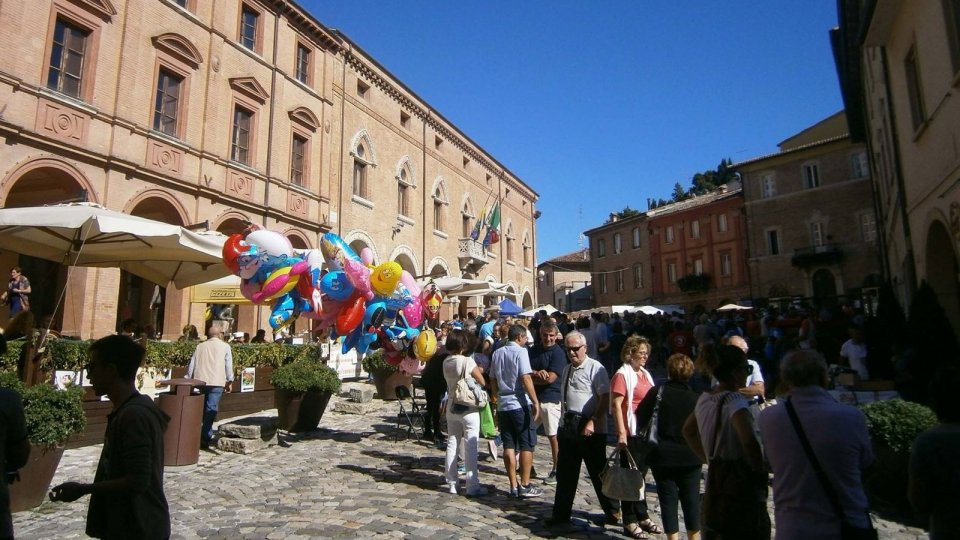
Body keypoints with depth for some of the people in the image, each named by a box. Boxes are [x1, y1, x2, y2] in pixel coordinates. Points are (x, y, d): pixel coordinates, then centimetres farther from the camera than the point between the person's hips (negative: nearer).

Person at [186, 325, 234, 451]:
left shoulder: (200, 346, 15)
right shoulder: (225, 346, 3)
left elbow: (191, 365, 12)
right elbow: (228, 365, 1)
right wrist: (229, 381, 11)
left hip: (200, 381, 5)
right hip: (216, 382, -5)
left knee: (203, 408, 19)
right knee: (211, 409, -4)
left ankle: (204, 435, 24)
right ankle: (205, 438, -9)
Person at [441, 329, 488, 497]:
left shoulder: (446, 362, 2)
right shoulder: (467, 361, -16)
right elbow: (482, 382, -12)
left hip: (452, 407, 6)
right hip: (469, 409, -6)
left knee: (452, 445, 11)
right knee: (470, 447, 0)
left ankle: (451, 483, 19)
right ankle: (473, 486, 4)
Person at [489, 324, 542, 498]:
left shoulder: (497, 353, 11)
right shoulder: (520, 351, -10)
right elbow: (526, 379, -18)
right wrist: (535, 402, -16)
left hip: (503, 404, 6)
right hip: (520, 404, -6)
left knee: (509, 446, 9)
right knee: (527, 445, 3)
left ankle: (514, 486, 13)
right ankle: (525, 486, 8)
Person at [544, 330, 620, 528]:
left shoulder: (595, 368, -10)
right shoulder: (567, 370, 14)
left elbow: (605, 398, -17)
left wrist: (592, 421, -24)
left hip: (591, 430, -7)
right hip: (569, 427, 7)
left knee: (598, 472, 6)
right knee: (565, 474, 12)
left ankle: (612, 512, 24)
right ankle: (561, 514, 24)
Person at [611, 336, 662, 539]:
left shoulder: (645, 374, 12)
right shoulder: (623, 375, -13)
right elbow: (616, 405, -18)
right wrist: (621, 434, -23)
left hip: (646, 432, 8)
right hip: (630, 434, -8)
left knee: (641, 474, 17)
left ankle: (642, 517, 29)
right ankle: (630, 523, 13)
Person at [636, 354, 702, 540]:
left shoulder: (658, 391, -9)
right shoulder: (695, 397, -3)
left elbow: (640, 417, -7)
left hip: (663, 456, -2)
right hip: (690, 457, 2)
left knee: (668, 499, 7)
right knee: (691, 499, 14)